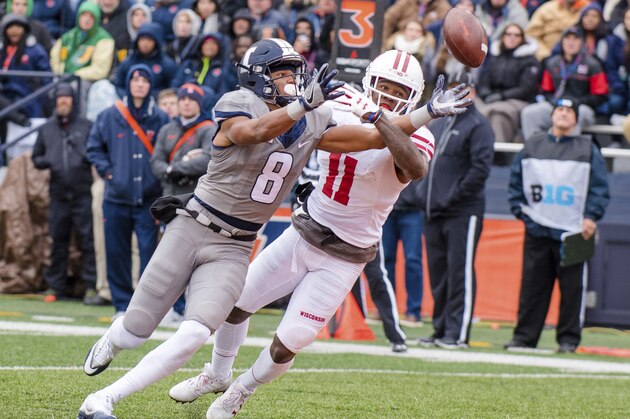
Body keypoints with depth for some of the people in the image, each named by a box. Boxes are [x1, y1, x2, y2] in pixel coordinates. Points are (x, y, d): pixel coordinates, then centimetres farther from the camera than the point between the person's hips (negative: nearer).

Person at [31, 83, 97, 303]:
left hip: (82, 193, -3)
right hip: (58, 194, 3)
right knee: (58, 241, 6)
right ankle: (57, 285, 12)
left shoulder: (86, 126, 6)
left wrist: (88, 157, -17)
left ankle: (91, 285, -5)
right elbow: (36, 157, 19)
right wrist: (46, 162, -2)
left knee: (87, 239, -7)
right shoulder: (46, 129, 15)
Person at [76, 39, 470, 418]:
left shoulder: (310, 126, 4)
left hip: (233, 250, 4)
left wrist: (430, 111, -1)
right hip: (191, 231, -3)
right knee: (135, 332, 4)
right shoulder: (239, 106, -13)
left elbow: (374, 137, 6)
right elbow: (255, 132, -36)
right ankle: (112, 341, 43)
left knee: (194, 335, -20)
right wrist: (304, 104, -50)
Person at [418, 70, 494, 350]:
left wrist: (454, 196, -16)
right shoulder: (437, 125, 20)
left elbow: (480, 168, -13)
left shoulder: (478, 126, -4)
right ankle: (440, 330, 15)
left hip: (463, 212, -8)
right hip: (434, 212, 8)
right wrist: (426, 195, 10)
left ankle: (457, 333, -9)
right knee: (438, 273, 9)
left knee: (460, 273, -8)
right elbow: (427, 163, 25)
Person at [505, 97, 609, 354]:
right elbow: (515, 182, 17)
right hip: (537, 231, 2)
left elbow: (600, 188, 3)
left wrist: (591, 217, -9)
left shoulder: (587, 149, 7)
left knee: (572, 287, -1)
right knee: (532, 286, 3)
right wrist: (519, 209, 4)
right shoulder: (533, 146, 14)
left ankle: (568, 338, 5)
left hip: (572, 233, -2)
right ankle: (524, 336, 7)